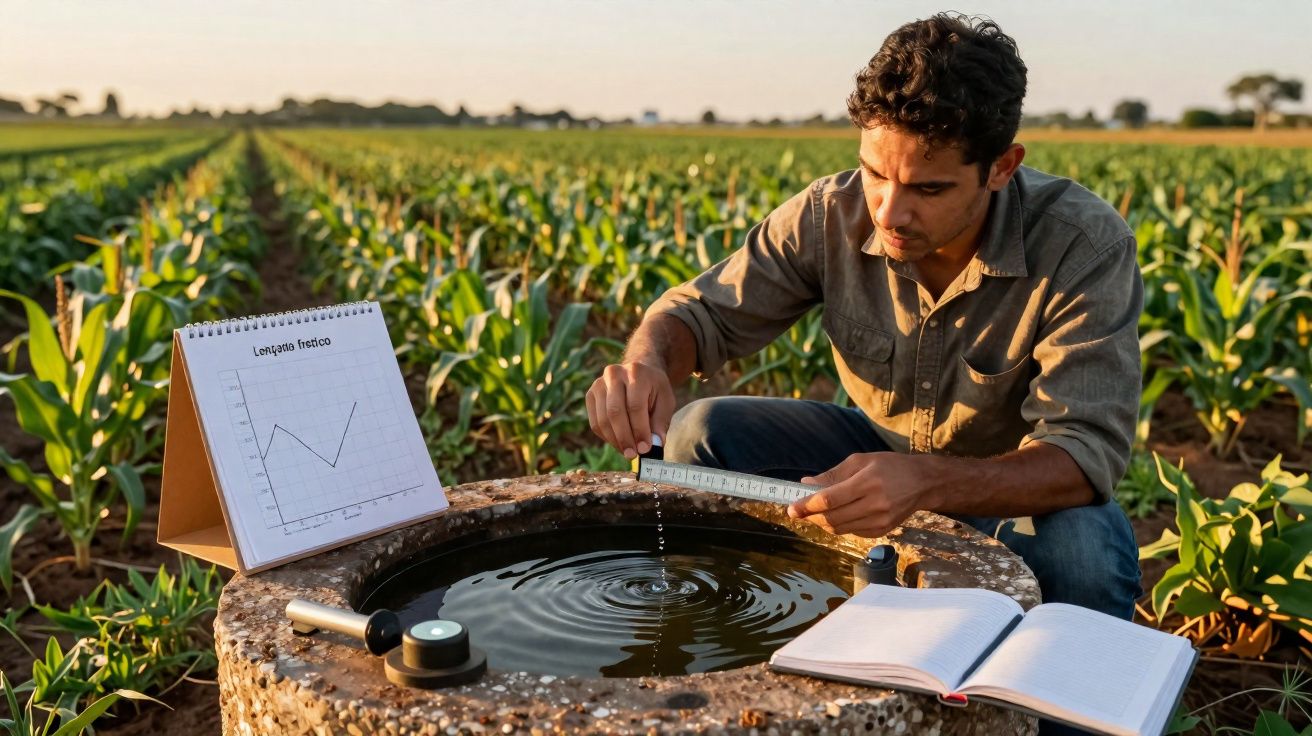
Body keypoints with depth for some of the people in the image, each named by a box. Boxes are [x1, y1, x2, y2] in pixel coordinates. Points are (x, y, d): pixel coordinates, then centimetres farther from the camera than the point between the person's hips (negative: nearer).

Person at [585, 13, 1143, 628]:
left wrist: (927, 483, -53)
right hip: (883, 450, 3)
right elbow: (708, 308, -10)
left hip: (1020, 489, -2)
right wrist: (646, 362, -36)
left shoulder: (1086, 248, -28)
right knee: (699, 433, -16)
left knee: (1087, 549, -37)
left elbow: (1085, 455, -34)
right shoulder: (832, 215, -19)